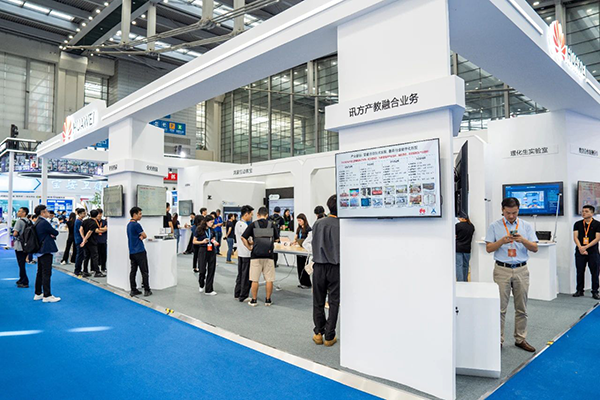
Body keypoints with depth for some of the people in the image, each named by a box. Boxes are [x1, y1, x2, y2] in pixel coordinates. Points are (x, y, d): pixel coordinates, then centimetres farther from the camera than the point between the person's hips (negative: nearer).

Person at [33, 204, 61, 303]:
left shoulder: (37, 222, 13)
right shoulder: (44, 222, -17)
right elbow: (55, 233, -11)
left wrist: (51, 235, -6)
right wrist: (53, 234, 8)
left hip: (40, 250, 10)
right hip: (46, 250, -10)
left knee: (40, 272, 16)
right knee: (47, 273, -6)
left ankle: (38, 294, 24)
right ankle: (47, 296, -3)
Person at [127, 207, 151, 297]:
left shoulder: (129, 225, 14)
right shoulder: (136, 225, -15)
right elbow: (145, 236, -6)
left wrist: (140, 237, -4)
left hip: (132, 251, 9)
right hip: (139, 251, -9)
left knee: (133, 271, 8)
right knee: (144, 271, -1)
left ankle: (133, 290, 11)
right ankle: (147, 290, 3)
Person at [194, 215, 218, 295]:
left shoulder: (212, 230, 7)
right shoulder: (199, 230, -6)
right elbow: (194, 241, -3)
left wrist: (215, 242, -3)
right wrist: (202, 241, -18)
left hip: (212, 251, 4)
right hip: (203, 250, -4)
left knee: (211, 270, 2)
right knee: (202, 270, -1)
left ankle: (208, 290, 10)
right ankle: (201, 285, 29)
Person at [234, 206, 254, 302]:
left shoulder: (237, 224, 11)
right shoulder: (244, 225, -19)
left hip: (240, 253, 9)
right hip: (246, 254, -9)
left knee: (240, 274, 17)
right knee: (246, 276, -1)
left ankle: (237, 294, 24)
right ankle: (243, 297, 5)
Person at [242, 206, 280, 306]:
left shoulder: (253, 225, -2)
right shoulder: (272, 224, 2)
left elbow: (243, 238, -5)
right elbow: (277, 239, 11)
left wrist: (249, 247, 5)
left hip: (256, 255, -1)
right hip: (269, 256, 1)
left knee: (255, 279, 7)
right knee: (269, 279, 10)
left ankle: (254, 300, 13)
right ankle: (268, 300, 16)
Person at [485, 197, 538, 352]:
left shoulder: (526, 226, 7)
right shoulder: (494, 226, 2)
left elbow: (535, 248, 3)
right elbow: (488, 248, -1)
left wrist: (523, 240, -15)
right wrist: (502, 241, -18)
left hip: (521, 270, 2)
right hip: (502, 270, -2)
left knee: (521, 308, 10)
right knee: (500, 307, -1)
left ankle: (520, 339, 22)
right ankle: (498, 340, 7)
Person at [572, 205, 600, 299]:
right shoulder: (578, 224, 8)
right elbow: (575, 237, 2)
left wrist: (586, 247, -15)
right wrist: (580, 247, -13)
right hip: (580, 252, 2)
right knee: (580, 272, 6)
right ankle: (579, 291, 16)